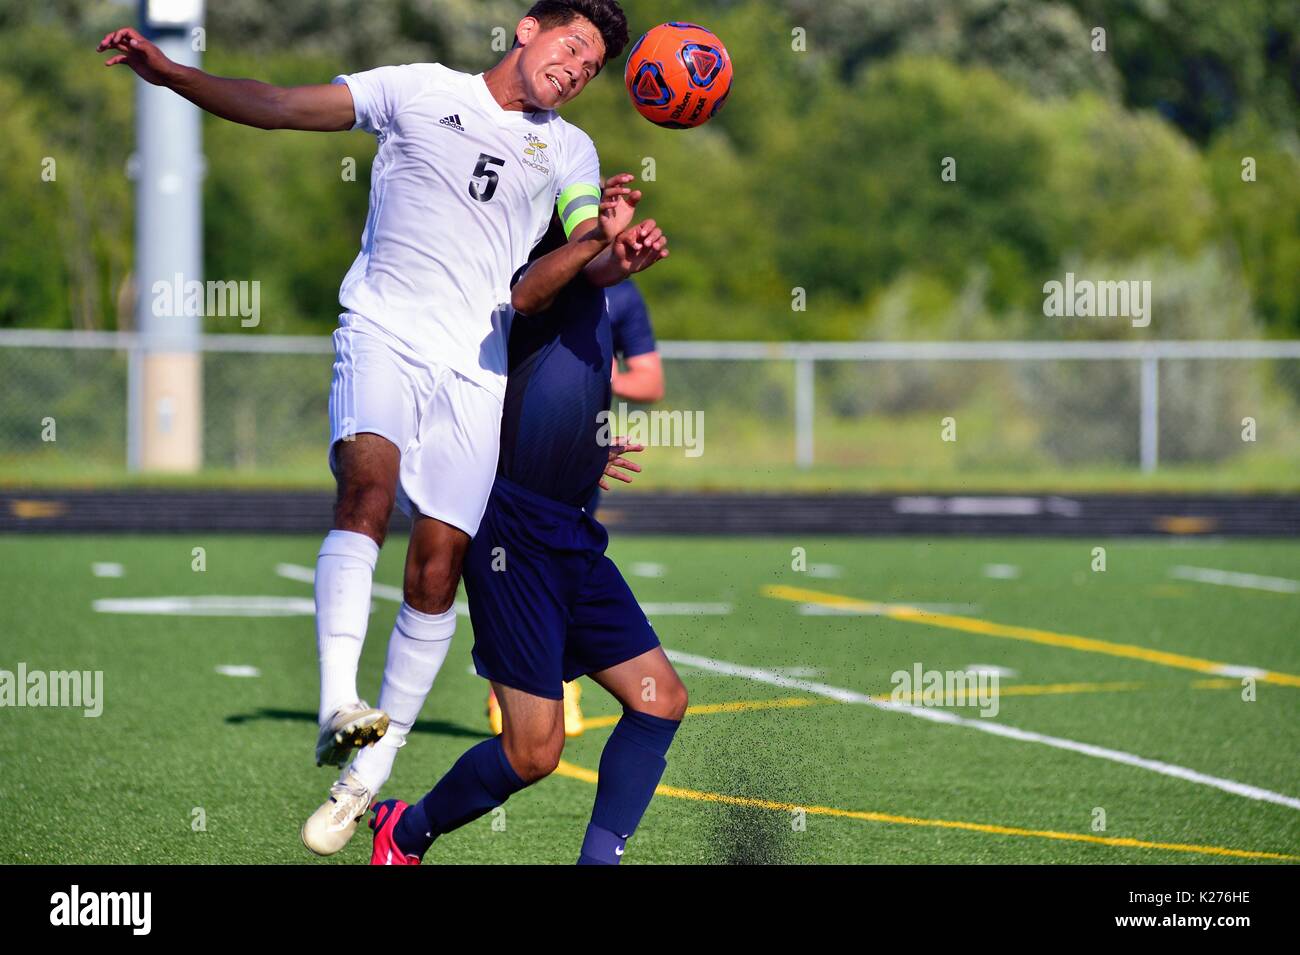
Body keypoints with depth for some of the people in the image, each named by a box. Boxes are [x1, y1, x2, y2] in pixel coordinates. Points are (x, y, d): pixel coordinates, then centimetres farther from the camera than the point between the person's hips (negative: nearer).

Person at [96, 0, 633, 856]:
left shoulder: (569, 152, 18)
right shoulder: (419, 91, 10)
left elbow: (590, 261, 8)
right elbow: (278, 107, 6)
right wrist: (168, 73, -6)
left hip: (476, 366, 3)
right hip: (384, 332, -3)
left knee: (439, 564, -4)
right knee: (369, 483, -30)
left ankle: (369, 776, 8)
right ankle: (338, 705, -41)